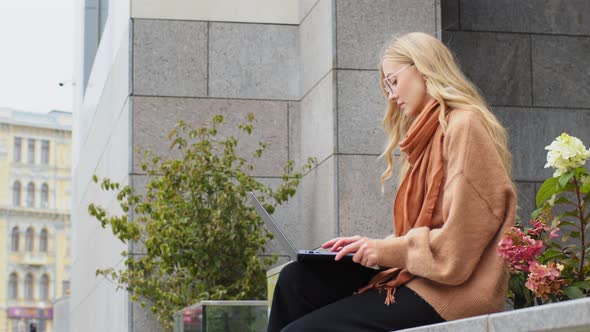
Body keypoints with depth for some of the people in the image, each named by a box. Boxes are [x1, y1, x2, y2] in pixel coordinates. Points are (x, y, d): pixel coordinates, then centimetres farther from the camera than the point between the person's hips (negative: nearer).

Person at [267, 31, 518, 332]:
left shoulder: (464, 126, -9)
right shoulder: (430, 134, 21)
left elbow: (458, 243, -16)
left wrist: (388, 250, -11)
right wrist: (374, 245, 5)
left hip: (449, 295, -9)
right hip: (416, 277, 9)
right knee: (296, 281, -5)